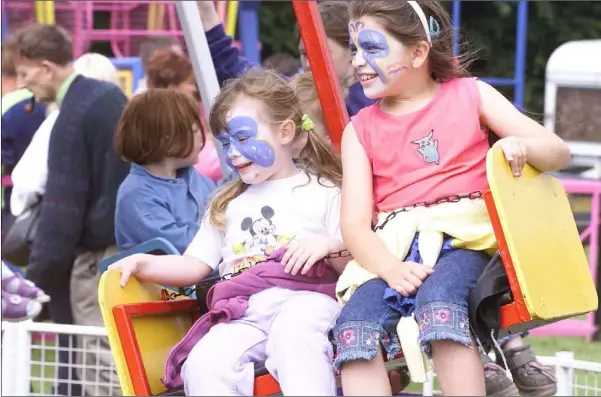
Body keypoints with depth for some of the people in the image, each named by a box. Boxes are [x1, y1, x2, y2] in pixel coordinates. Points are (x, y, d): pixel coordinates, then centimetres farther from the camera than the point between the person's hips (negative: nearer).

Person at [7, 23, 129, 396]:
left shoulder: (72, 118, -18)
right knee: (123, 357, 13)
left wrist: (38, 275, -18)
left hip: (98, 253, -9)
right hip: (132, 243, 9)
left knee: (100, 366, -6)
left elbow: (63, 206, -20)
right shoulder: (111, 96, 9)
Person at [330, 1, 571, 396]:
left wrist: (521, 145, -14)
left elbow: (559, 153, 10)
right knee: (354, 324, -29)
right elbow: (354, 223, 3)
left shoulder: (469, 95, 11)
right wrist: (390, 269, -18)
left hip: (463, 234, -2)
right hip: (392, 250, 2)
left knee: (438, 300, -37)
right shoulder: (361, 129, 14)